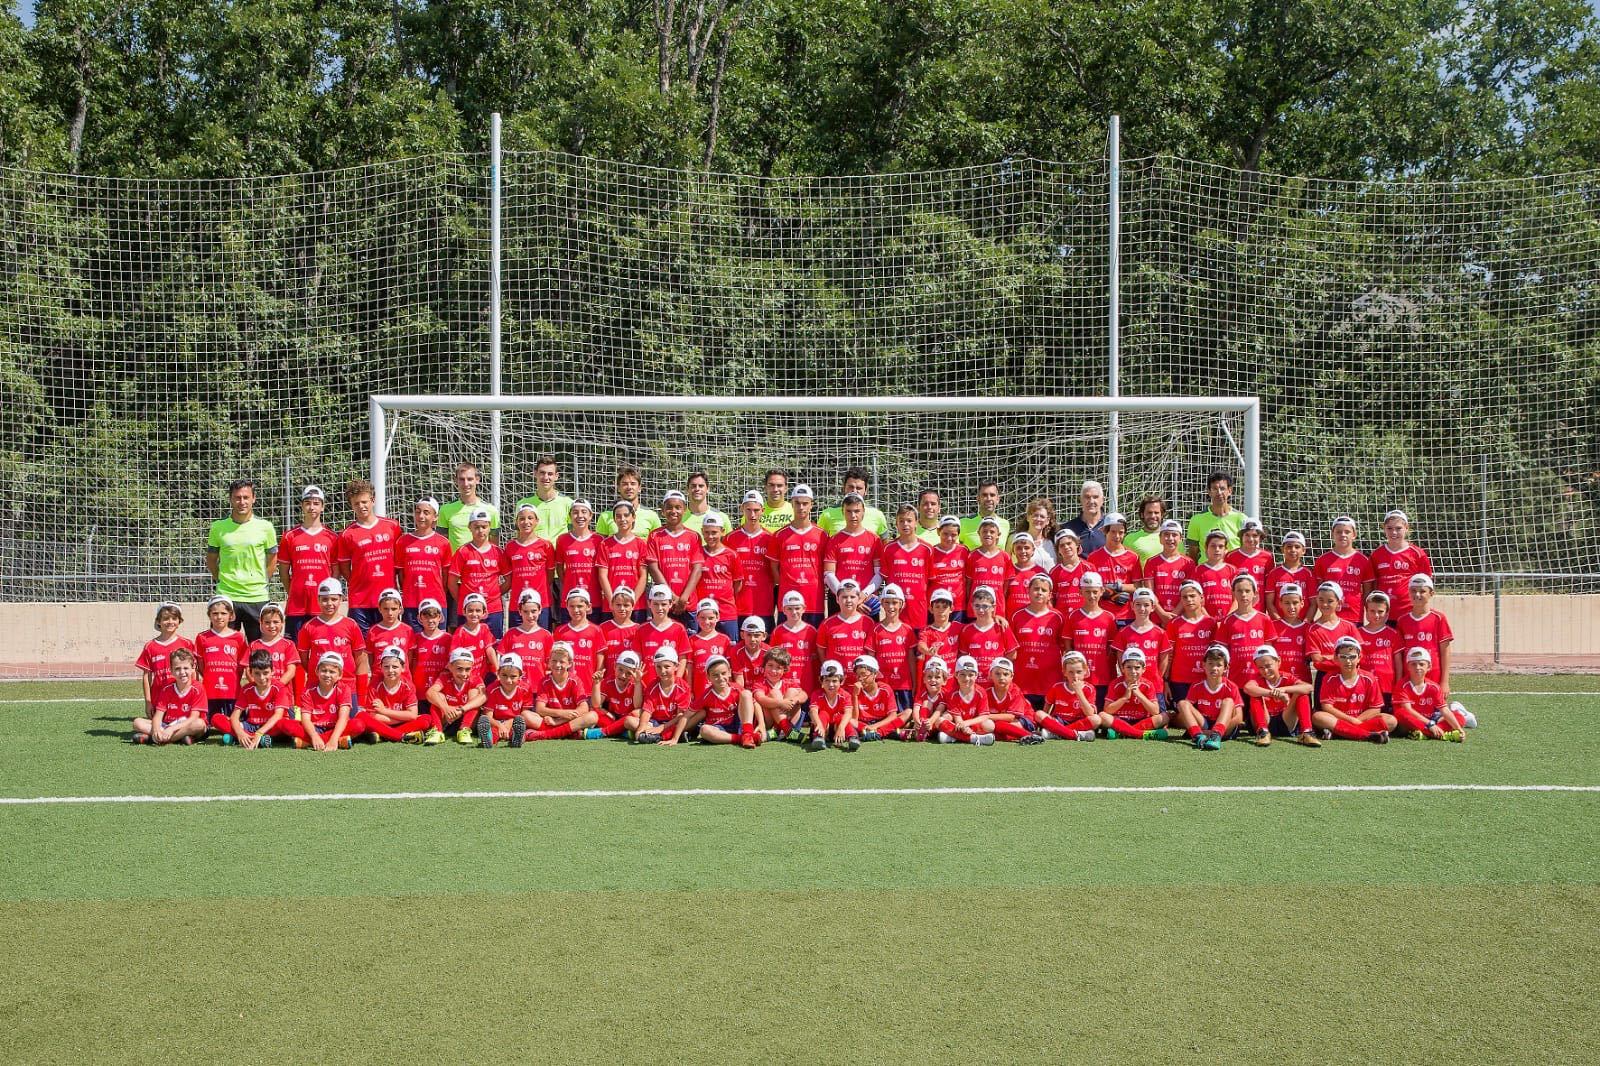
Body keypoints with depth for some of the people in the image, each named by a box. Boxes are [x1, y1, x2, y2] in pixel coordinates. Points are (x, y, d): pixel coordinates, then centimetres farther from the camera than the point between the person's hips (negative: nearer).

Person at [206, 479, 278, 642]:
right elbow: (211, 559, 14)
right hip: (226, 596, 1)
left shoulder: (265, 527, 1)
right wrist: (220, 580, 6)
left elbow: (272, 560, 10)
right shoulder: (218, 527, 3)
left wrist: (260, 583, 5)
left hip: (257, 597, 0)